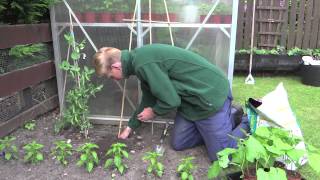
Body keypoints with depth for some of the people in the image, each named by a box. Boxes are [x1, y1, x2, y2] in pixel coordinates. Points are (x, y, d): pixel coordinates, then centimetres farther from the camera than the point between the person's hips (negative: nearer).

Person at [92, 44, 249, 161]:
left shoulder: (143, 64, -27)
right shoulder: (140, 59, 7)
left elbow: (171, 101, -23)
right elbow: (148, 99, 18)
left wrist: (153, 112, -2)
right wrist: (130, 127, 25)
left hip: (210, 95, -9)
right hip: (192, 99, 9)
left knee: (221, 156, -3)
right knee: (177, 144, 15)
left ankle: (249, 122, 17)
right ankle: (228, 117, 23)